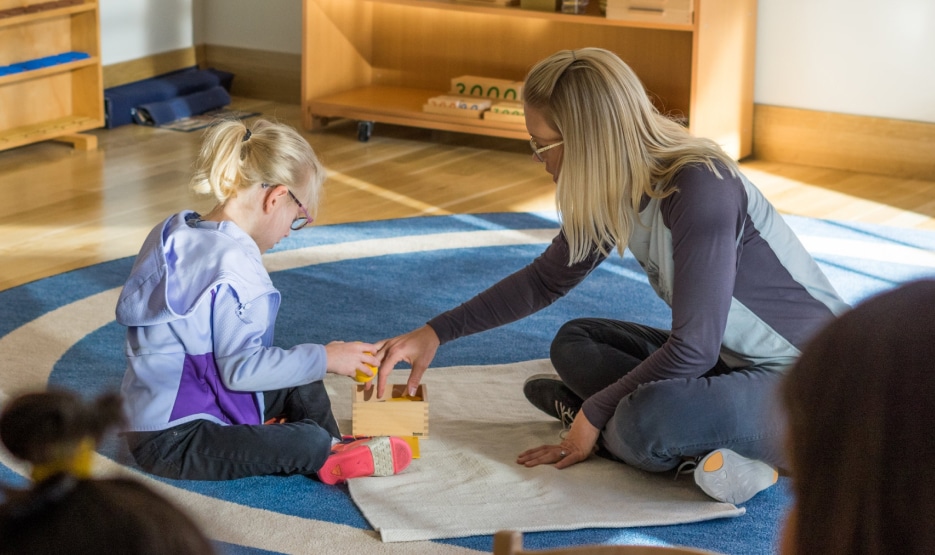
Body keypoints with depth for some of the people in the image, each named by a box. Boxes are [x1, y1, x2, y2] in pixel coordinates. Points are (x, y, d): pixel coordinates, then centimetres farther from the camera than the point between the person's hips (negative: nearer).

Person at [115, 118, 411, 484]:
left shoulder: (173, 233, 6)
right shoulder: (235, 267, -24)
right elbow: (241, 367, -25)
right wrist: (323, 358, -15)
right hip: (172, 443, -11)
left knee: (301, 386, 15)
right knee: (310, 442, -17)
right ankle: (331, 458, 12)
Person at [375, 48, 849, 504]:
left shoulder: (700, 189, -26)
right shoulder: (615, 194, 0)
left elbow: (692, 348, -25)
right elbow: (544, 281, 15)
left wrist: (594, 415, -13)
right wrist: (436, 332, 9)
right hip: (730, 359, 9)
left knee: (646, 421, -34)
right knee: (573, 343, 10)